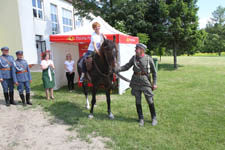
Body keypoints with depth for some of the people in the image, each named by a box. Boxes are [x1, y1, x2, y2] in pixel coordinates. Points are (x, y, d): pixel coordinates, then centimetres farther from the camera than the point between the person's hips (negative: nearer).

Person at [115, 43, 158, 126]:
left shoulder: (149, 59, -6)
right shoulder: (134, 58, 2)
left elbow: (154, 72, -1)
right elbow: (126, 66, 3)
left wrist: (154, 83, -3)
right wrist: (116, 70, -9)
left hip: (145, 81, -3)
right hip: (135, 81, 3)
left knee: (150, 101, 4)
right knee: (138, 101, 8)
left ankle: (154, 118, 23)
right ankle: (141, 119, 23)